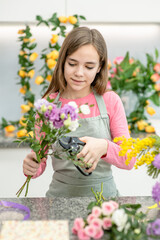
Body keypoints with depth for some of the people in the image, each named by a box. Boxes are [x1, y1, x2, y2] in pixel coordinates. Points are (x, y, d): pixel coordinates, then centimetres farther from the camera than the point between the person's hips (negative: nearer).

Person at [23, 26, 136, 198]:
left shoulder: (110, 101, -1)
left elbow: (129, 160, -3)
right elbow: (40, 161, 6)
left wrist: (104, 147, -22)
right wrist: (31, 167, -16)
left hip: (104, 195, -1)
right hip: (61, 195, 1)